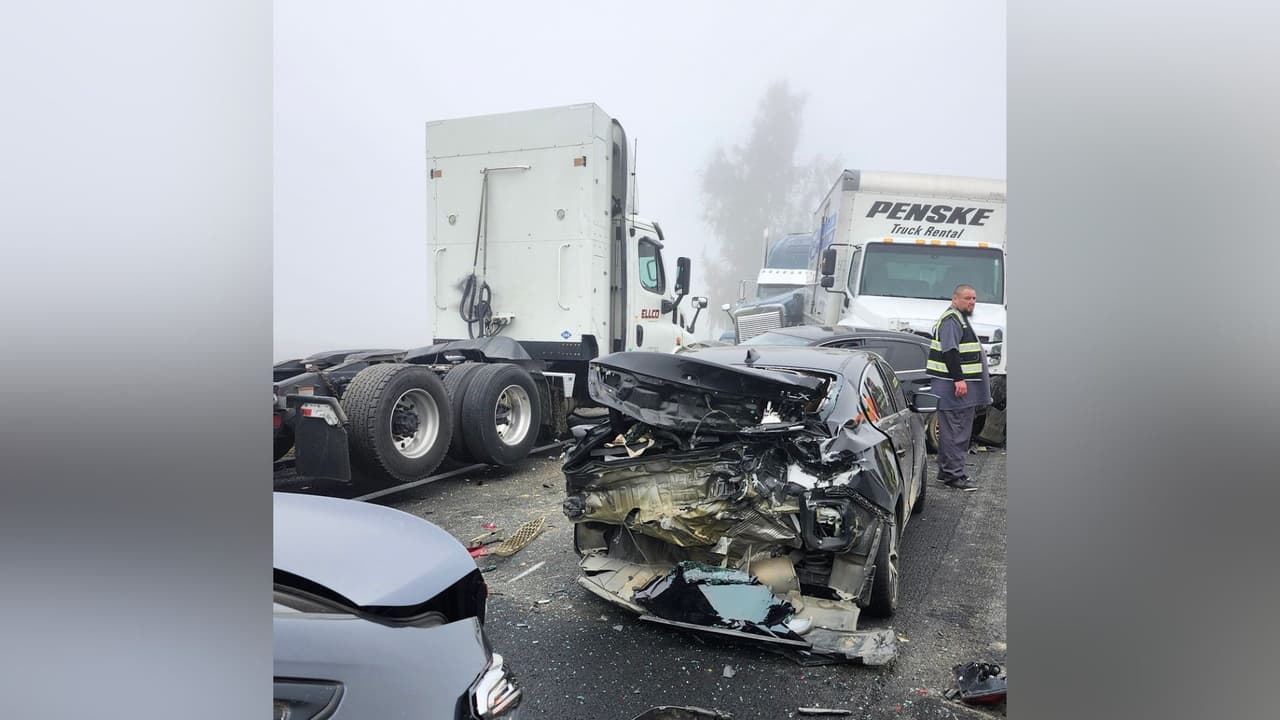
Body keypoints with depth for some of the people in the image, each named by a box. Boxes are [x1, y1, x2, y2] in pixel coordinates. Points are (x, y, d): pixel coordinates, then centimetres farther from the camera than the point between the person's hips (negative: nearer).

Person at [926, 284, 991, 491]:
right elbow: (950, 352, -21)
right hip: (954, 385, -11)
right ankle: (954, 474, -6)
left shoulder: (960, 320, 23)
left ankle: (946, 471, 21)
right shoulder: (950, 320, -12)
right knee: (955, 432, -9)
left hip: (963, 383, 11)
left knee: (951, 431, 14)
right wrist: (959, 379, -26)